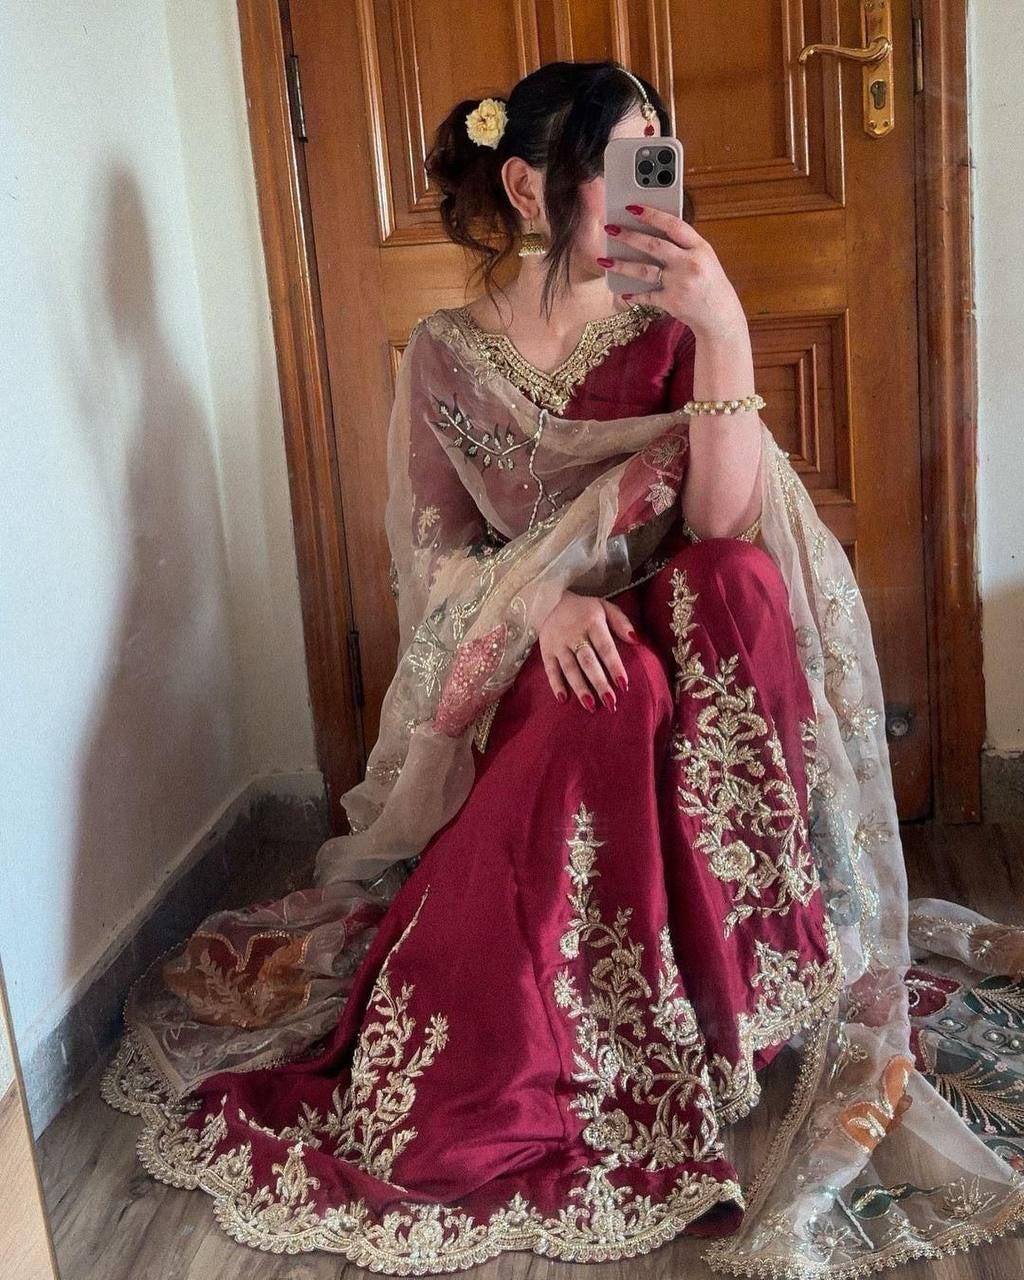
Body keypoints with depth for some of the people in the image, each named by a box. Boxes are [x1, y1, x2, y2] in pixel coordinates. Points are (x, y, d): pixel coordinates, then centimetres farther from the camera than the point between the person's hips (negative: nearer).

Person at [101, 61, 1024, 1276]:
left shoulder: (664, 332, -2)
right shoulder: (447, 352, -1)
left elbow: (724, 529, -16)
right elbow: (430, 555, -2)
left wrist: (725, 332, -27)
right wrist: (537, 596, -22)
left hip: (673, 653, 1)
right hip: (513, 675, -1)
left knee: (743, 580, -32)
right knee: (619, 691, -35)